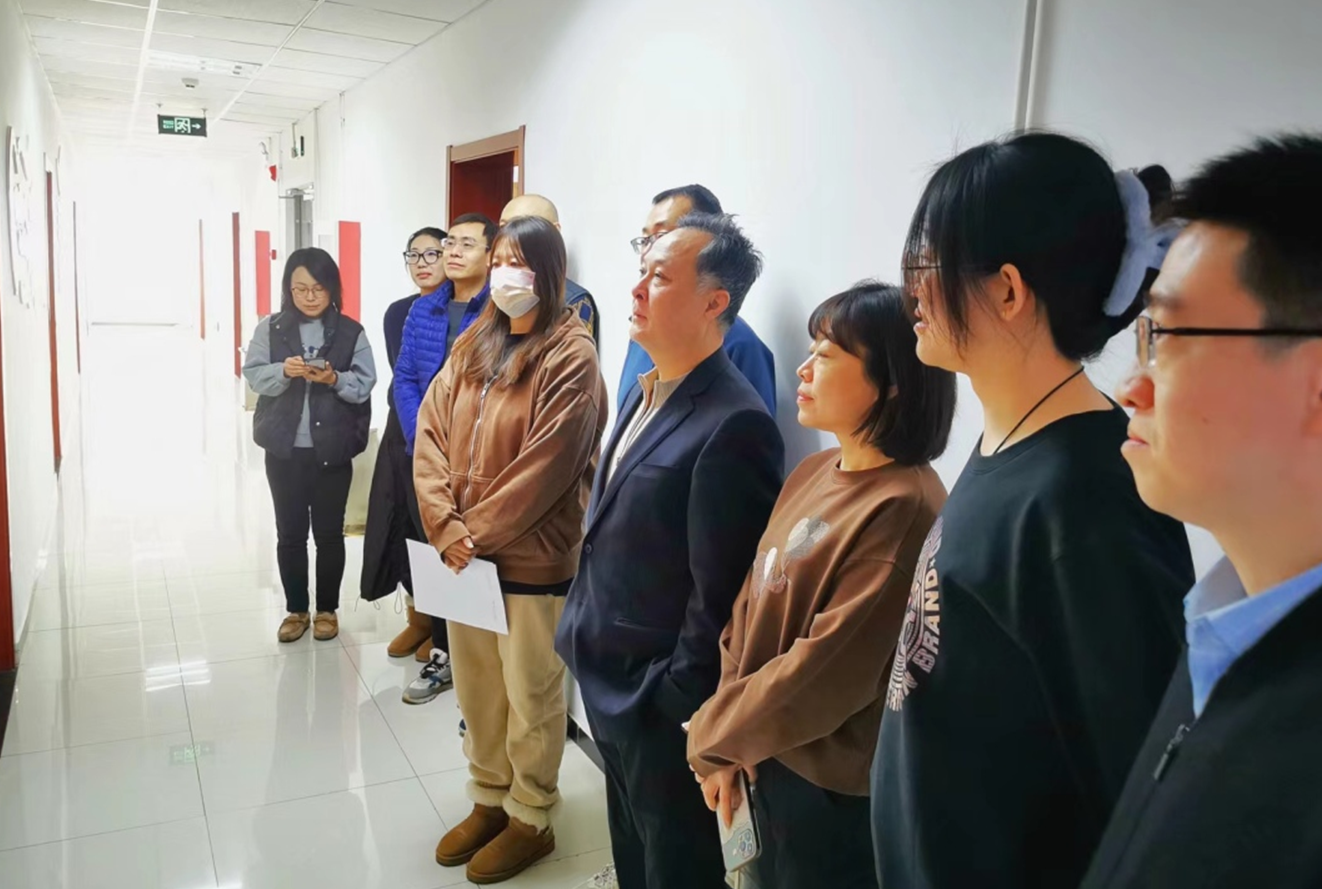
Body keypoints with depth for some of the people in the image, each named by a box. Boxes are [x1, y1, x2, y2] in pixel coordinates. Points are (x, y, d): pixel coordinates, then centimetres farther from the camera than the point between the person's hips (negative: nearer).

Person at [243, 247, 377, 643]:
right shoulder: (270, 328, 3)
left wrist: (334, 379, -24)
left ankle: (327, 609, 23)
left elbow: (364, 385, -5)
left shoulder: (351, 332, -1)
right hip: (284, 449, 1)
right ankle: (295, 609, 24)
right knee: (290, 532, 10)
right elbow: (253, 376, -3)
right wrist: (283, 371, -21)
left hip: (333, 450, -1)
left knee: (329, 532, 8)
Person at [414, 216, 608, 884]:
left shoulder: (570, 357, -12)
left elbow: (545, 467, -18)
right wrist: (446, 527, -11)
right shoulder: (472, 345, 8)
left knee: (530, 696, 9)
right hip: (461, 551, 6)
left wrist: (478, 532, -14)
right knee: (475, 686, 18)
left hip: (532, 557, -6)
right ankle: (488, 800, 37)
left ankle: (531, 820, 27)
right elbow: (431, 434, 2)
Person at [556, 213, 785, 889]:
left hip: (662, 704, -8)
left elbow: (721, 593, -24)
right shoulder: (646, 390, 6)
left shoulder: (733, 422, -25)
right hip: (609, 683, 8)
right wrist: (586, 638, 15)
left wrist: (679, 703, -17)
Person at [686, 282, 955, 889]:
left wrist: (711, 735, -10)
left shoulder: (901, 507, -23)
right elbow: (749, 611, 6)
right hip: (767, 759, 7)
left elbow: (826, 673, -23)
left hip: (834, 786, -7)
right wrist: (726, 741, -1)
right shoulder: (812, 475, 3)